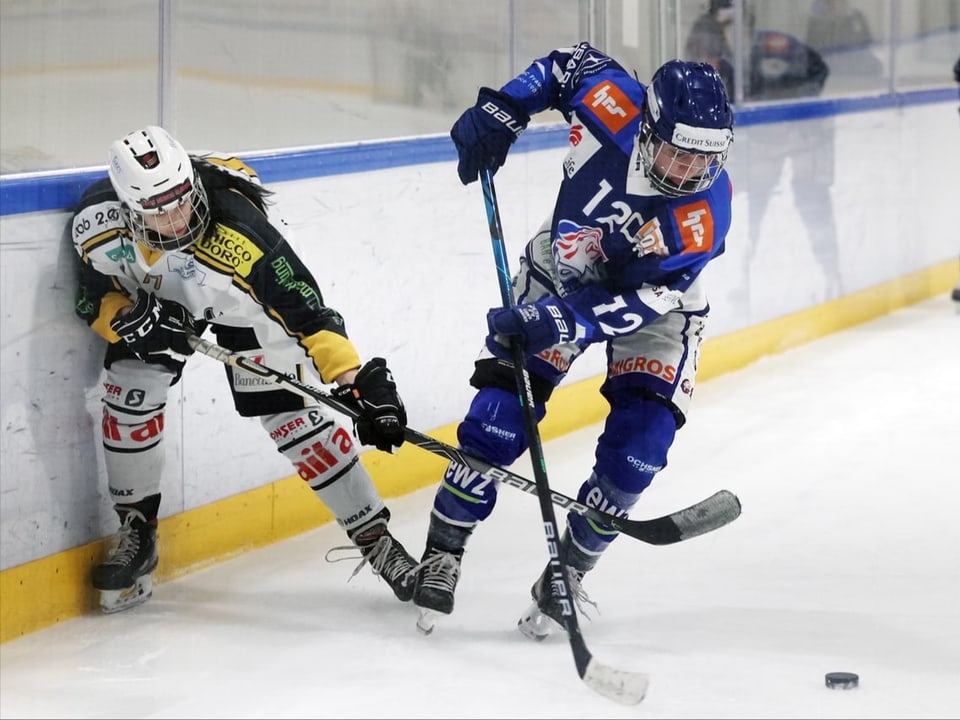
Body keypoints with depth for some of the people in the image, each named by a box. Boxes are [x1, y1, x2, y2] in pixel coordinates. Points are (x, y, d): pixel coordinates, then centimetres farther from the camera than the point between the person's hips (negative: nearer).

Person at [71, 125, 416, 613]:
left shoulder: (239, 230, -43)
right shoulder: (97, 222, -31)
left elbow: (305, 311, -41)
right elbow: (95, 299, -13)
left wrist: (359, 382, -46)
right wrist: (131, 319, -35)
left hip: (245, 301, -3)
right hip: (153, 298, 3)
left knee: (290, 413, -10)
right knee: (129, 396, -13)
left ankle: (373, 537, 0)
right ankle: (136, 531, 8)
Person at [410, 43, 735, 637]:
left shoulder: (704, 216, -34)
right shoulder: (616, 108, -30)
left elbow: (641, 302, -33)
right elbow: (571, 63, -7)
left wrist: (565, 322, -46)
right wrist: (502, 110, -13)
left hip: (652, 304, -2)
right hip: (563, 271, 2)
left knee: (637, 447, -15)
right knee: (498, 419, -9)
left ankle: (567, 574, 6)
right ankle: (442, 554, 8)